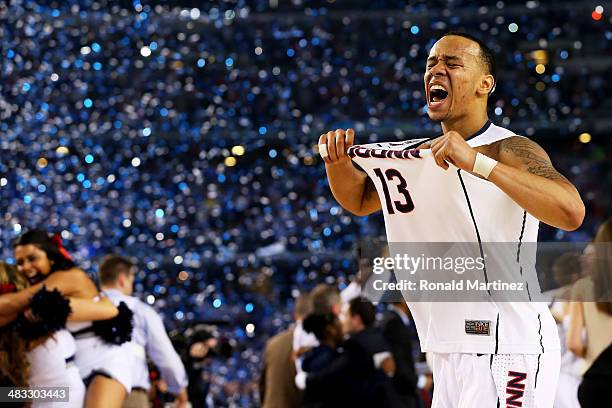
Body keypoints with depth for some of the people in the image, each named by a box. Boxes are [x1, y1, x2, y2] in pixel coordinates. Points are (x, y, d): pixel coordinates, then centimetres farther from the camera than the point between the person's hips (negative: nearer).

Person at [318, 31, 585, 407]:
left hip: (506, 348, -8)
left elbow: (572, 213, -29)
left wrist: (478, 163, -35)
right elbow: (359, 200, 28)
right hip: (451, 353, 8)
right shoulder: (421, 155, 12)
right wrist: (336, 161, 5)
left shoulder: (510, 150, -11)